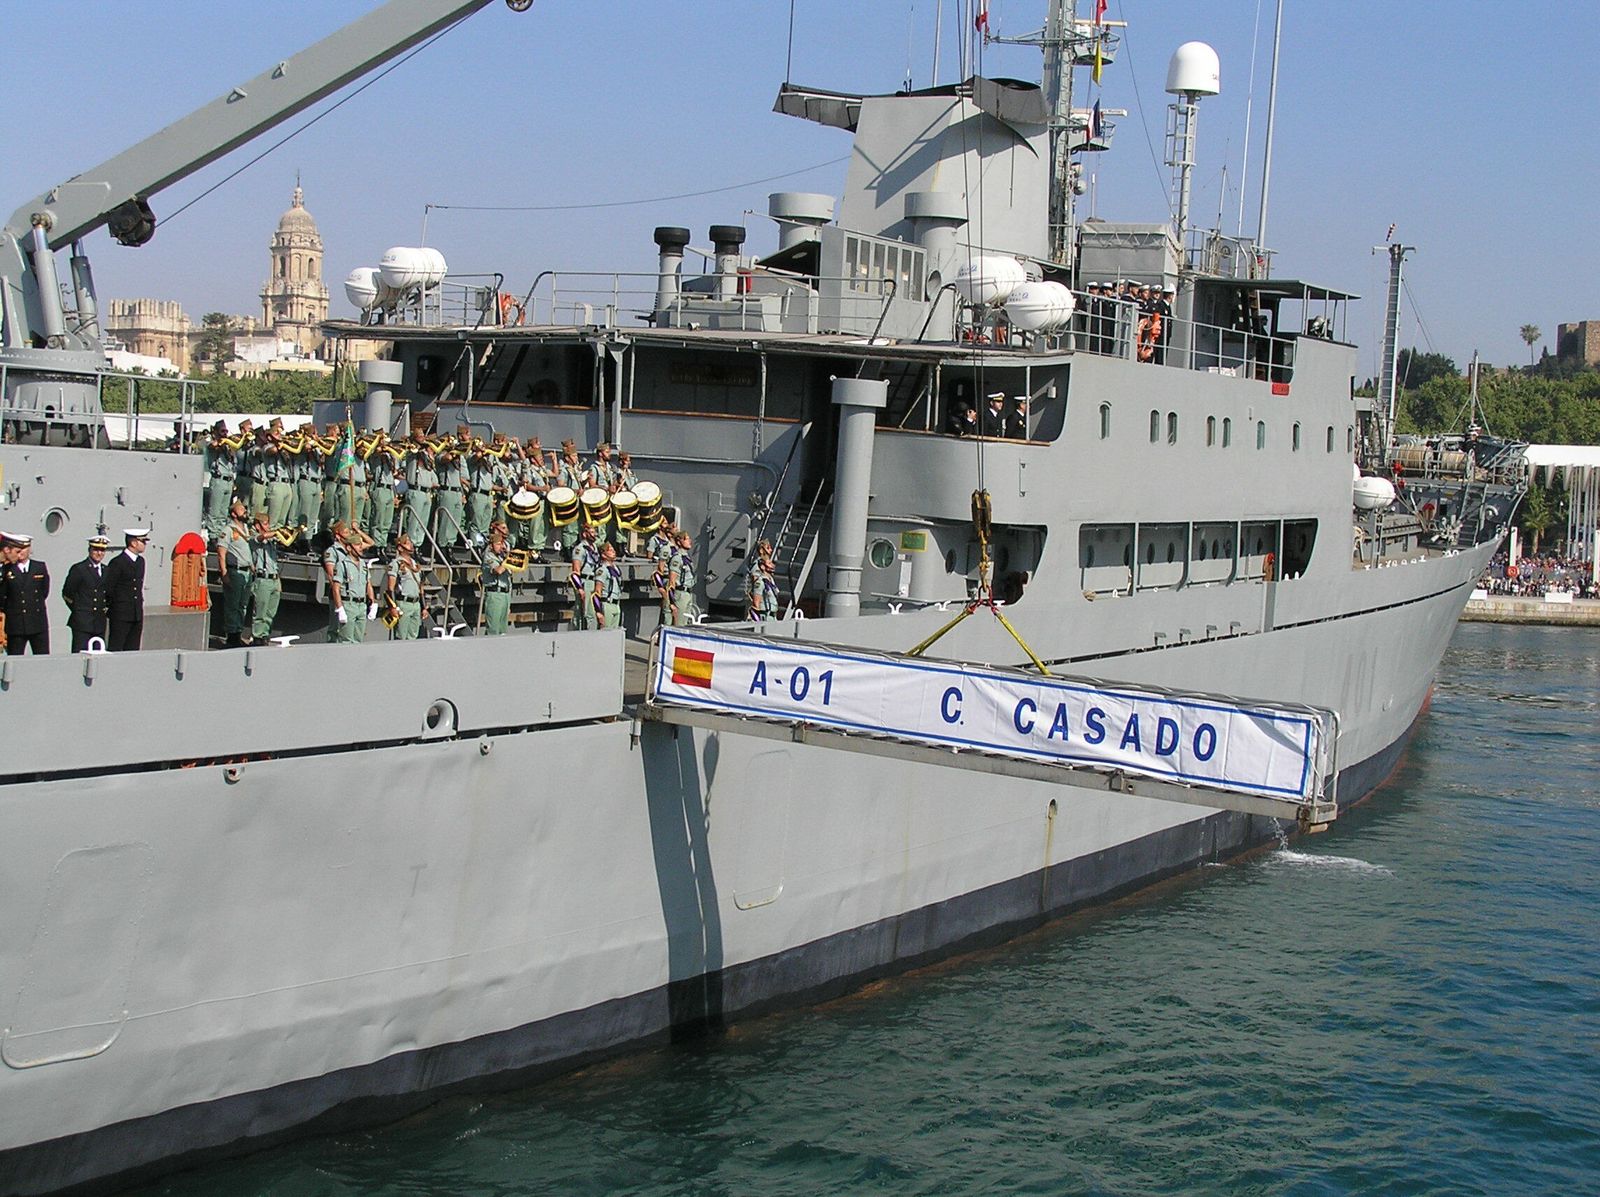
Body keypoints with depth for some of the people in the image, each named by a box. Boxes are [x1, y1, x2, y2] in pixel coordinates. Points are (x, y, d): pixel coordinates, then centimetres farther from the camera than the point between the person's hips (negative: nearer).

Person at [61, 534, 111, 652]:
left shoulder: (107, 571, 14)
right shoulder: (79, 569, -3)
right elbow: (67, 593, 0)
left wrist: (106, 609, 12)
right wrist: (78, 610, 3)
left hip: (100, 624, 5)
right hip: (82, 622, -5)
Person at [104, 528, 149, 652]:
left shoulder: (141, 561, 13)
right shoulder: (117, 563, -11)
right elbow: (108, 589, -8)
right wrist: (111, 606, 0)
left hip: (137, 614, 7)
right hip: (120, 615, -7)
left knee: (133, 650, 7)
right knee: (115, 650, -5)